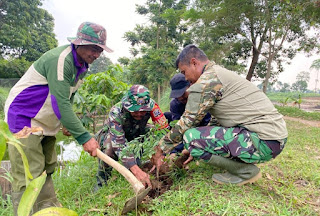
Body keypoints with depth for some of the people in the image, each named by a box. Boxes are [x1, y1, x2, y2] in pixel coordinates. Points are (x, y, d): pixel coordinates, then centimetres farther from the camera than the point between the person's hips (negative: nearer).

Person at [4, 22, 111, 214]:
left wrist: (68, 123, 11)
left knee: (46, 169, 14)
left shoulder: (82, 64, 5)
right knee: (28, 177, -7)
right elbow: (61, 103, -31)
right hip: (24, 119, -9)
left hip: (45, 122, 9)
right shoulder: (60, 59, -25)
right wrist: (84, 137, -32)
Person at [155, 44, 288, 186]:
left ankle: (246, 170, -2)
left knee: (190, 137, -16)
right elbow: (218, 121, 24)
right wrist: (197, 152, 26)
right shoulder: (223, 73, 19)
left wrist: (160, 150, 6)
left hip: (265, 142, -10)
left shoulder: (206, 81, -12)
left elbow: (185, 123, -9)